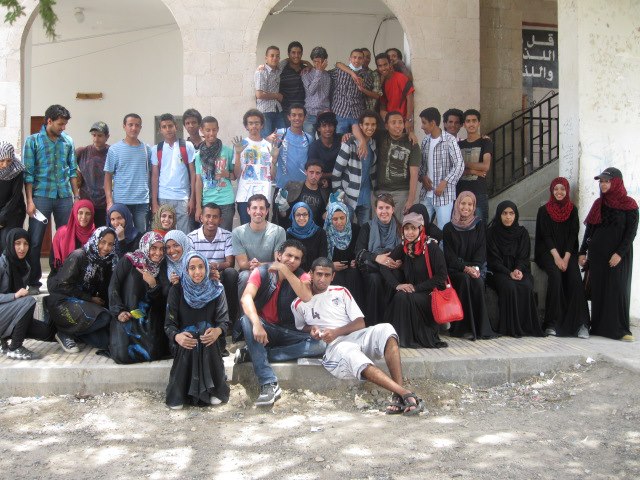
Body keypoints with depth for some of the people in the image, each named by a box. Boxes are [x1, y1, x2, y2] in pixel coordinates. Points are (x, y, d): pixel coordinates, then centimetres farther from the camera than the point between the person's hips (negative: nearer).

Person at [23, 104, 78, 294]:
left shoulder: (68, 141, 9)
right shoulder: (32, 141, 0)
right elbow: (28, 173, -3)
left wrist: (76, 195, 8)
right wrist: (29, 201, -9)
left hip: (65, 196, 3)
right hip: (41, 196, -3)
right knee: (35, 241, -2)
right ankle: (34, 282, 7)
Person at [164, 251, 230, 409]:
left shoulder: (216, 290, 1)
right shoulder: (177, 291, -2)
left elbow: (224, 320, 0)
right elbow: (169, 324, -4)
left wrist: (218, 330, -27)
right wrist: (177, 336, -30)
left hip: (208, 338, 1)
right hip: (184, 340, -1)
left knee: (207, 347, -33)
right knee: (187, 349, -34)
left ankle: (213, 391, -14)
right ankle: (177, 395, -17)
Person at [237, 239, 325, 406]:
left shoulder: (301, 276, -2)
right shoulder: (261, 272, -7)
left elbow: (307, 297, -26)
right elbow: (246, 297, -24)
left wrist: (285, 270, -25)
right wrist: (256, 324, -42)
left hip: (288, 332, 2)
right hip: (264, 328, -1)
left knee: (320, 345, -24)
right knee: (247, 320, -34)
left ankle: (253, 353, -22)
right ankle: (269, 384, -39)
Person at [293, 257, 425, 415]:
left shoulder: (341, 292, 19)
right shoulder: (299, 304, 14)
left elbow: (360, 323, 11)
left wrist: (336, 332, -6)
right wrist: (311, 329, 2)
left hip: (355, 336, 3)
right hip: (332, 347, -3)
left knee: (385, 329, -30)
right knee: (350, 352, -41)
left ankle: (398, 396, -41)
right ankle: (406, 394, -50)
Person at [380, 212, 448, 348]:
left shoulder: (432, 247, -10)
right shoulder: (402, 248, 5)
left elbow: (441, 277, -13)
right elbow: (384, 267, 3)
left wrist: (416, 288, -18)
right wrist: (397, 285, -15)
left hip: (431, 294, -5)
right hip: (410, 291, 5)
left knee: (407, 298, -30)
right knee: (400, 296, -26)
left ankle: (421, 338, -16)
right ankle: (402, 337, -12)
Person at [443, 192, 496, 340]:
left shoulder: (479, 226, 10)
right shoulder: (449, 228, 4)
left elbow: (481, 250, 3)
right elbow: (449, 255, -3)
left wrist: (475, 267, -15)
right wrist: (465, 268, -19)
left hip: (476, 267, 1)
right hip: (455, 269, -1)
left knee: (478, 282, -32)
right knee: (465, 280, -33)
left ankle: (481, 327, -26)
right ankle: (465, 328, -29)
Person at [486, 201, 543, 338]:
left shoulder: (522, 232, 9)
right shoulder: (491, 233, 0)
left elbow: (524, 256, 5)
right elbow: (493, 259, -5)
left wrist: (518, 270, -17)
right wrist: (509, 273, -19)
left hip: (519, 270, 2)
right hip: (499, 271, -2)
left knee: (526, 287, -30)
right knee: (509, 287, -33)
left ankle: (526, 325, -19)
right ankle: (510, 326, -24)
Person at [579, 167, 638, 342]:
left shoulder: (629, 205, -3)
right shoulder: (598, 204, 11)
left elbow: (631, 232, -8)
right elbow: (589, 229, 12)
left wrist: (620, 253, -16)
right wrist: (583, 252, 7)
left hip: (618, 255, -4)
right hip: (597, 254, 4)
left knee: (618, 289, -6)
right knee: (598, 290, 3)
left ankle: (620, 329, -3)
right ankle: (599, 326, 8)